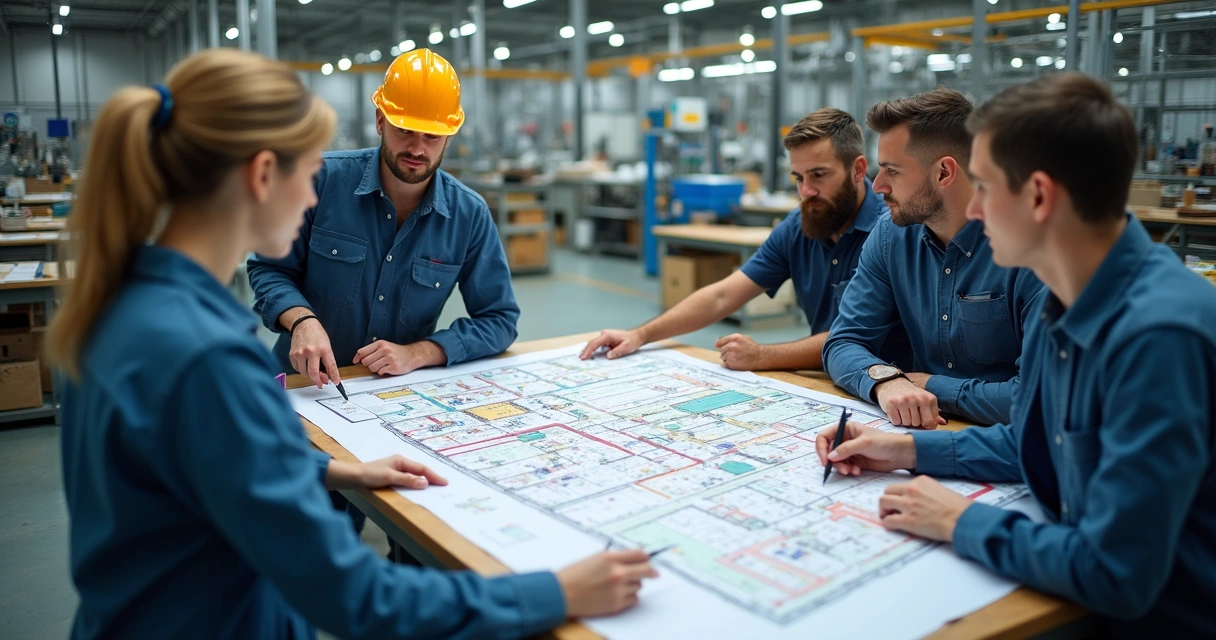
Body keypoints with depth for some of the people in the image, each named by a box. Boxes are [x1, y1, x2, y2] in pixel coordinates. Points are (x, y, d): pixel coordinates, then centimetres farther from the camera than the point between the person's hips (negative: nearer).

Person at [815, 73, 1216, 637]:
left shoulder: (1159, 333, -28)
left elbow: (1115, 576, -29)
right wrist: (911, 450, 6)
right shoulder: (1058, 305, -1)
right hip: (1086, 590, 7)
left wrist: (963, 522, -17)